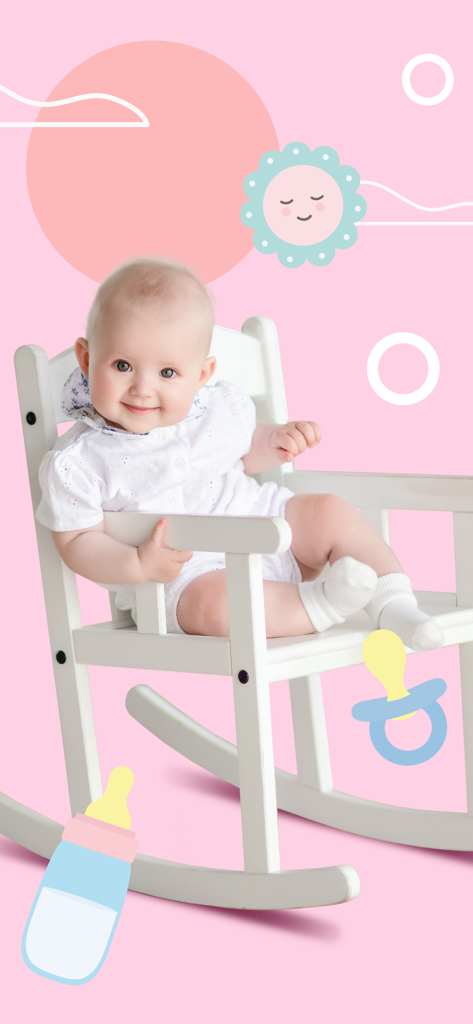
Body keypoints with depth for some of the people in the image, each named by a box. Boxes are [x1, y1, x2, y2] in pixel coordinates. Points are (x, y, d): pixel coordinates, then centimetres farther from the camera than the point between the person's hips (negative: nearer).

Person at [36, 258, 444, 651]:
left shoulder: (217, 410, 2)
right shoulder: (76, 463, -13)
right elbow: (77, 541, -11)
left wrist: (275, 442, 2)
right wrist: (140, 565, -27)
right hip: (181, 578, -5)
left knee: (330, 510, -7)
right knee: (213, 599, -37)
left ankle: (393, 604, -7)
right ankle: (315, 606, -27)